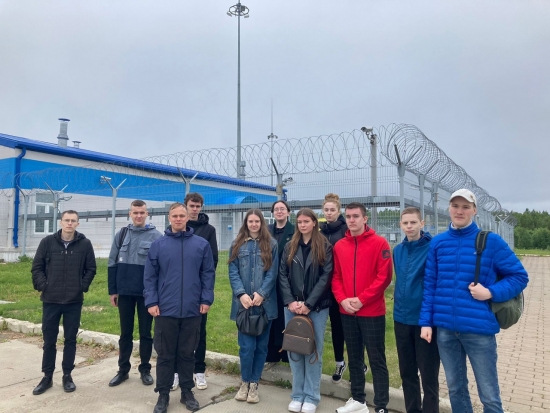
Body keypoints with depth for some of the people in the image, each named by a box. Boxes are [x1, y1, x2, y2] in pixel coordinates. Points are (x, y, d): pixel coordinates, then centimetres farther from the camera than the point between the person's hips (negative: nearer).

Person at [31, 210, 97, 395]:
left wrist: (83, 286, -5)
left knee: (70, 339, 9)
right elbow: (37, 267, 4)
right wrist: (43, 285, -5)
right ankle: (47, 377, 24)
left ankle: (67, 376, 22)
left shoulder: (85, 244, -2)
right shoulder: (47, 242, -1)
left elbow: (91, 269, 4)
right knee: (49, 340, 10)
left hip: (74, 301, 0)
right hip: (50, 300, 1)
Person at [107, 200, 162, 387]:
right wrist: (112, 290, 4)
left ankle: (145, 369, 24)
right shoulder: (121, 235, 4)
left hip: (147, 293, -3)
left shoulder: (156, 236, -7)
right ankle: (123, 369, 27)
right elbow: (112, 264, 6)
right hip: (125, 292, 3)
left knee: (145, 333, 10)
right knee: (125, 333, 14)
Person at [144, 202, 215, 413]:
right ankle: (163, 394, 25)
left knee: (188, 353, 13)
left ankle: (187, 392, 28)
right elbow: (150, 276, 0)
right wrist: (151, 302, -6)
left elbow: (208, 274, 1)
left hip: (192, 310, 0)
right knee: (165, 355, 10)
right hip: (165, 309, 0)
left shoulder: (202, 244, 0)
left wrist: (206, 299, -5)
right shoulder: (158, 245, 0)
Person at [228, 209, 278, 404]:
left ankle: (254, 383, 23)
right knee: (247, 345, -2)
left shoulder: (271, 245, 3)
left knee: (261, 345, 8)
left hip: (265, 303, 0)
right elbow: (233, 272, 0)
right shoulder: (237, 245, 7)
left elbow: (272, 273, -3)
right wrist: (241, 294, -13)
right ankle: (245, 382, 19)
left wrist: (261, 294, -14)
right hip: (244, 303, 0)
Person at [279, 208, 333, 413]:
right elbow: (282, 275, 4)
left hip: (316, 308, -3)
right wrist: (290, 301, -9)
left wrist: (308, 304, -14)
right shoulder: (290, 247, 9)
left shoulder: (325, 247, -1)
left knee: (313, 352, 6)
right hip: (292, 307, 3)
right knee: (294, 351, 9)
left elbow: (326, 277, -8)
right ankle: (297, 395, 22)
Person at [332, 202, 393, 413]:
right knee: (354, 357, 16)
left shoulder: (379, 243, -7)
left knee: (377, 359, 3)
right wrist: (342, 299, -7)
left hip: (372, 312, -5)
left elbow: (384, 276, -12)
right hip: (347, 312, 5)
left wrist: (362, 299, -16)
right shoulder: (339, 246, 7)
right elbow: (336, 276, 9)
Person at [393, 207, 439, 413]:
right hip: (401, 318, 6)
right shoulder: (398, 250, 7)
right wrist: (399, 304, 12)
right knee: (407, 371, 17)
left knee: (429, 374, 5)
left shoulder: (433, 248, -12)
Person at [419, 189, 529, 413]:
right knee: (455, 388, 18)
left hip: (479, 328, -3)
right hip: (444, 328, 3)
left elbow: (519, 276, 0)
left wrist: (491, 292, -15)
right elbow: (429, 285, 6)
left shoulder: (491, 241, -4)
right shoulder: (437, 243, 4)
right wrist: (426, 321, 2)